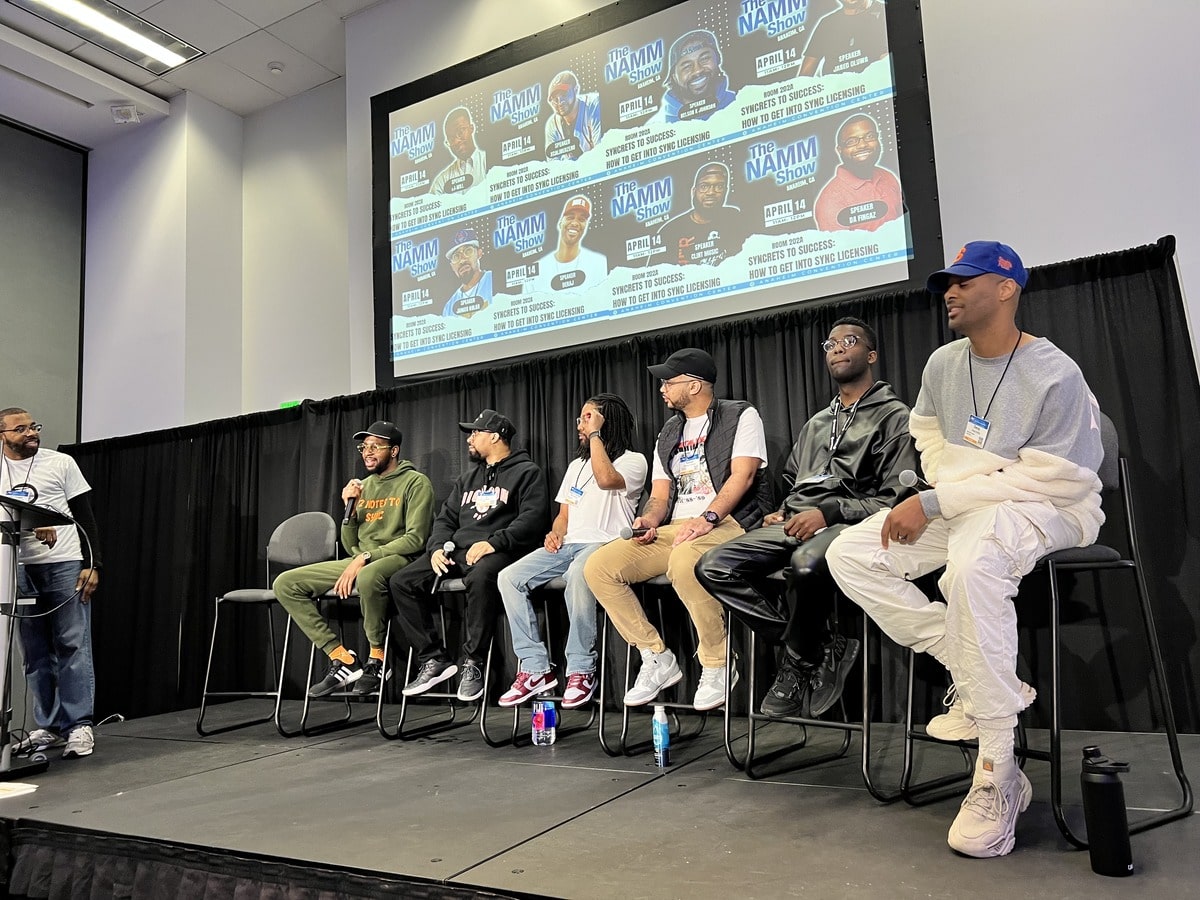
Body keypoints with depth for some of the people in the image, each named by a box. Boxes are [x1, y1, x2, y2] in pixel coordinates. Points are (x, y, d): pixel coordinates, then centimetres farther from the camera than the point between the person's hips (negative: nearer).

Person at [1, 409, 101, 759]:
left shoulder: (61, 463, 4)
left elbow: (85, 517, 2)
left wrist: (93, 565, -6)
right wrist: (30, 527, -17)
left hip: (65, 564, -3)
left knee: (73, 647, -4)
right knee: (35, 654, 8)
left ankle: (79, 726, -1)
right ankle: (49, 727, 17)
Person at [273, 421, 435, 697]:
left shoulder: (415, 483, -2)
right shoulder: (364, 485, 17)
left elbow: (415, 538, -14)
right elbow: (351, 546, 16)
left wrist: (366, 557, -19)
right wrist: (350, 508, 0)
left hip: (397, 560, -7)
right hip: (359, 562, 7)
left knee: (368, 577, -42)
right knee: (285, 584, -6)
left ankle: (377, 657, -17)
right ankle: (343, 659, -10)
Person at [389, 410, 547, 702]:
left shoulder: (526, 472, 5)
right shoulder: (467, 478, 28)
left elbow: (532, 519, -10)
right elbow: (446, 518, 23)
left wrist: (493, 542, -21)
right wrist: (437, 547, 1)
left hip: (497, 551, -7)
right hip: (456, 549, 7)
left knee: (480, 578, -41)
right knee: (400, 582, -12)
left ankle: (473, 662, -24)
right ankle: (433, 660, -9)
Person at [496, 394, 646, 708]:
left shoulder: (633, 460, 2)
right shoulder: (577, 465, 27)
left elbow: (606, 479, -21)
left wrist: (595, 434, -11)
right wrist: (555, 532, 3)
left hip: (605, 544, -7)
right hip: (568, 545, 7)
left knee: (577, 574, -40)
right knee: (509, 577, -15)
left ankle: (581, 670, -26)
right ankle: (536, 669, -15)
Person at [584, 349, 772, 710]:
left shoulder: (741, 416, 4)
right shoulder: (668, 434, 22)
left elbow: (743, 476, -10)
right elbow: (659, 495, 18)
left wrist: (707, 518, -24)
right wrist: (648, 522, -5)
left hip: (728, 522, -6)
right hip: (673, 530, 7)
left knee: (684, 559, -41)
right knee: (598, 566, -14)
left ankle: (717, 666, -20)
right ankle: (657, 659, -4)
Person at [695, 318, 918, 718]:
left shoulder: (894, 417, 7)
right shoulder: (815, 424, 29)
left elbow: (895, 499, -5)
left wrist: (827, 513, -16)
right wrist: (783, 513, 10)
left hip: (846, 523, -7)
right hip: (794, 524, 7)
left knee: (807, 562, -42)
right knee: (713, 567, -16)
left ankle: (799, 660, -14)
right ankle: (818, 650, -13)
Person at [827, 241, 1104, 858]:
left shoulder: (1055, 375, -16)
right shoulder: (943, 363, 6)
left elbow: (1051, 478, -20)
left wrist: (935, 502, -24)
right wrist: (934, 498, 1)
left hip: (1049, 508, -7)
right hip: (962, 504, 7)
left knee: (973, 560, -42)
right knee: (850, 554, -13)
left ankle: (996, 780, -31)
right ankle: (979, 678, -11)